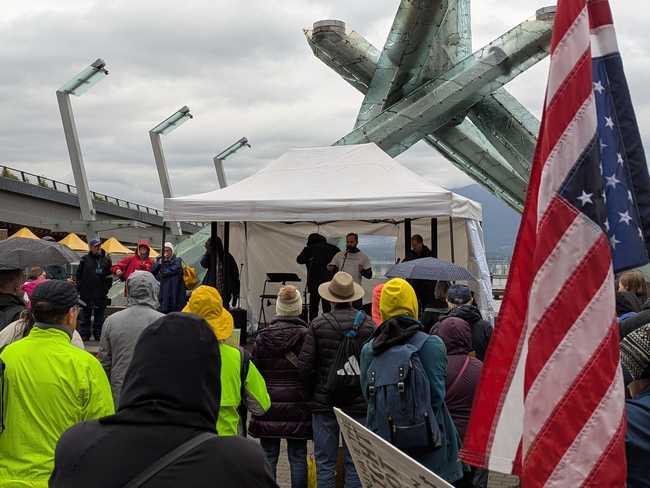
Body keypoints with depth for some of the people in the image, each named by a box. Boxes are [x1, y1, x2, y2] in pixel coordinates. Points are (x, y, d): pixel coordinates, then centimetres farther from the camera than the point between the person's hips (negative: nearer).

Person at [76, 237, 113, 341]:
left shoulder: (106, 260, 4)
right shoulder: (85, 259, 2)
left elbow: (109, 277, 8)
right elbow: (78, 275, 4)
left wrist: (106, 288, 1)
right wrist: (79, 288, -1)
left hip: (101, 294, 1)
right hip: (86, 293, -1)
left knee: (99, 314, 7)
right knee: (85, 314, 4)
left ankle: (99, 335, 15)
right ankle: (84, 335, 10)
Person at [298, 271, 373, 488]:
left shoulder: (318, 324, -6)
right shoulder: (367, 324, -5)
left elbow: (304, 365, -9)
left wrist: (317, 386, 9)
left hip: (324, 403, 0)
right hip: (358, 404, 1)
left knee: (325, 463, 8)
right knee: (355, 464, 9)